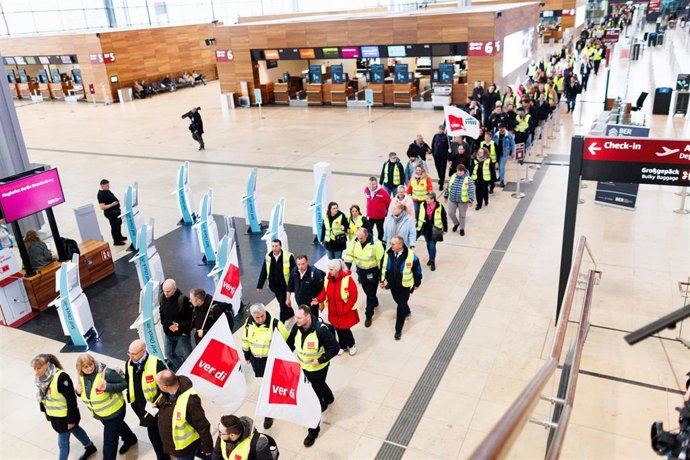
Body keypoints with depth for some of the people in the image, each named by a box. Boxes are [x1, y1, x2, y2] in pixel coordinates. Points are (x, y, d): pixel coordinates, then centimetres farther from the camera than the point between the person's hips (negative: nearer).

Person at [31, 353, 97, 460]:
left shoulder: (61, 377, -32)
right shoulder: (41, 378, -8)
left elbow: (71, 399, -27)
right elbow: (42, 396, 10)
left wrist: (71, 419, -22)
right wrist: (45, 411, 17)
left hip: (65, 416, -8)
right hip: (53, 415, 8)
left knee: (63, 442, 6)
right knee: (75, 430, 27)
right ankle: (90, 447, 49)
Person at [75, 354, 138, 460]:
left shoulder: (105, 372, -31)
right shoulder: (82, 376, -10)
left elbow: (124, 384, -26)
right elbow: (82, 390, 7)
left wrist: (107, 387, -40)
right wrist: (78, 391, -16)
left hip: (114, 411, -8)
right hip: (99, 414, 8)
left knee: (109, 441, -3)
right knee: (117, 426, 33)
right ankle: (130, 439, 61)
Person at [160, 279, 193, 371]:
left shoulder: (183, 299, -26)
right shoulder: (163, 297, -8)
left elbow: (191, 317, -21)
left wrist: (181, 326, -30)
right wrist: (164, 324, 8)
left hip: (181, 333, -6)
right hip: (168, 333, 6)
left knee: (187, 355, 8)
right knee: (169, 353, 19)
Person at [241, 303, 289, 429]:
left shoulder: (275, 324, -27)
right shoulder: (248, 323, -11)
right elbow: (245, 340, 5)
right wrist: (247, 356, 14)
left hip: (272, 359, -5)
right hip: (256, 359, 5)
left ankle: (268, 413, 17)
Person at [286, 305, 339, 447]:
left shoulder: (321, 330, -34)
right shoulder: (296, 327, -16)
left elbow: (334, 348, -25)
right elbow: (290, 343, 1)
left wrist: (320, 360, -28)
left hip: (318, 369, -6)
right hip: (303, 366, 6)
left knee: (316, 398, 4)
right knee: (319, 386, 32)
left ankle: (314, 430, 21)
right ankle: (328, 398, 65)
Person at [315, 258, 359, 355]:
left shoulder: (347, 279, -24)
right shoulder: (327, 279, -7)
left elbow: (353, 296, -20)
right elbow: (324, 292, 5)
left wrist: (345, 309, -20)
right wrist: (318, 299, -14)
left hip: (346, 312, -5)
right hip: (334, 312, 5)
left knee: (345, 330, 4)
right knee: (338, 329, 18)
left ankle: (352, 345, 34)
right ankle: (342, 346, 43)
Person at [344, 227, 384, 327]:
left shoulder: (375, 244, -26)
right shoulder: (354, 242, -12)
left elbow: (381, 260, -18)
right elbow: (349, 255, -1)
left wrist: (381, 275, -13)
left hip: (372, 272, -5)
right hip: (360, 271, 5)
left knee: (370, 294, 3)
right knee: (367, 291, 23)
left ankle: (368, 316, 16)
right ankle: (374, 302, 52)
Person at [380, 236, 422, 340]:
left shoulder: (411, 255, -27)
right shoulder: (388, 253, -15)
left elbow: (417, 270, -12)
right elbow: (383, 267, 1)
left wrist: (417, 283, -2)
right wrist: (382, 280, 7)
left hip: (405, 286, -4)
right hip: (392, 284, 5)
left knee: (401, 307, 1)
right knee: (398, 301, 26)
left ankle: (398, 330, 16)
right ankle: (407, 311, 59)